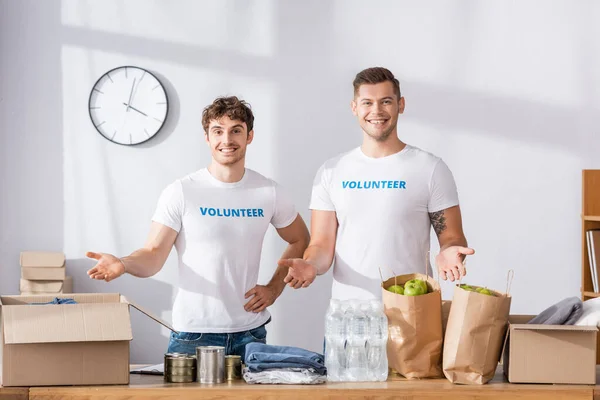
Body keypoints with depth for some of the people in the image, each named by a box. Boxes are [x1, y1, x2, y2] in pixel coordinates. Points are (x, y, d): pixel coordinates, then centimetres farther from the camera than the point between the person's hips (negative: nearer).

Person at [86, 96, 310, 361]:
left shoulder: (269, 193, 4)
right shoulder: (181, 193, -5)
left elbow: (299, 240, 18)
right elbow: (153, 255, -8)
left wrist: (275, 288, 6)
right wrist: (123, 265, -29)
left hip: (250, 333, 3)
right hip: (194, 334, -2)